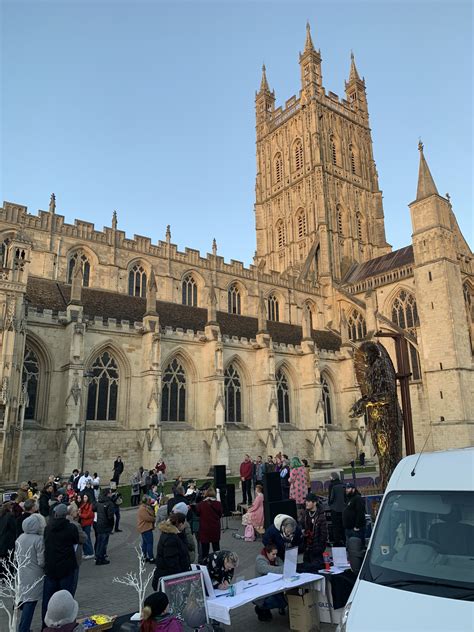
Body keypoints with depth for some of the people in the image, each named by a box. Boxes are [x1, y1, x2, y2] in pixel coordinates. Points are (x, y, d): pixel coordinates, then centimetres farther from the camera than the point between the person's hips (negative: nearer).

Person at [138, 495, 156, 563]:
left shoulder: (146, 507, 15)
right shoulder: (142, 509, -18)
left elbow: (151, 514, 17)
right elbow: (148, 518, -22)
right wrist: (154, 519, -8)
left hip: (145, 528, 11)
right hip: (146, 528, -11)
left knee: (145, 543, 15)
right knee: (149, 543, -8)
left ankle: (144, 557, 22)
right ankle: (151, 558, -6)